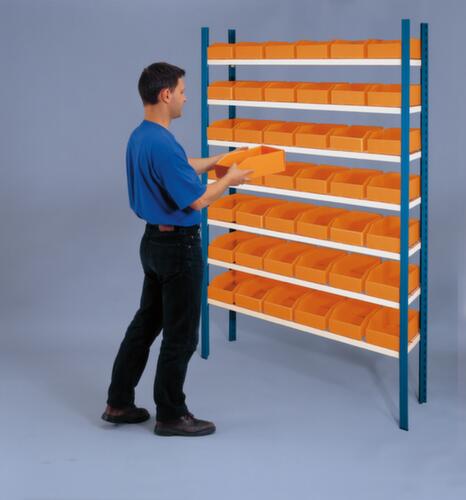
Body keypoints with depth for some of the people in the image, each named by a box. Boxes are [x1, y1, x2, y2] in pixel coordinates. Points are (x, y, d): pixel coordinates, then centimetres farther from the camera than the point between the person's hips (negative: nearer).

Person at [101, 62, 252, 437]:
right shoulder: (162, 144, -25)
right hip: (178, 246, -10)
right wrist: (229, 180, -6)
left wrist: (216, 160, 25)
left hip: (155, 241, 10)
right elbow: (197, 200, -22)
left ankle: (119, 403, 23)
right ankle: (171, 415, 13)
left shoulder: (141, 137, 8)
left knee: (146, 324, 17)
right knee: (181, 334, 2)